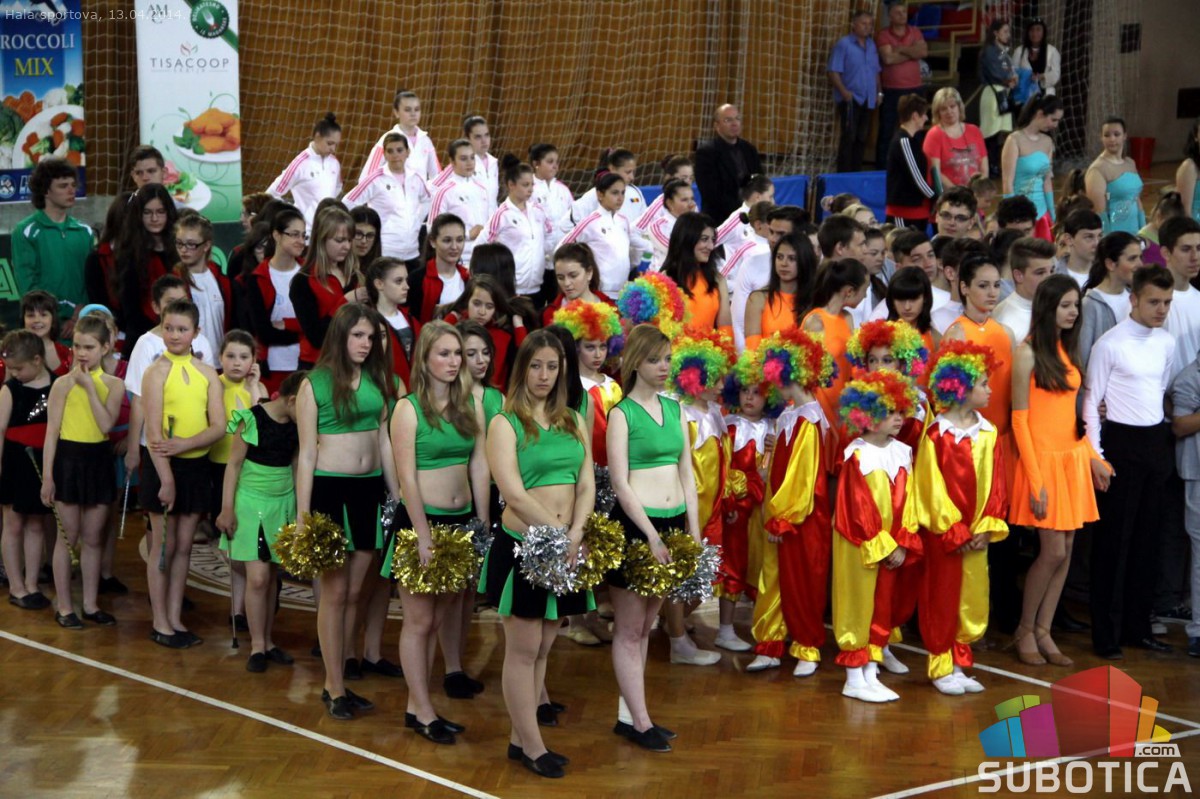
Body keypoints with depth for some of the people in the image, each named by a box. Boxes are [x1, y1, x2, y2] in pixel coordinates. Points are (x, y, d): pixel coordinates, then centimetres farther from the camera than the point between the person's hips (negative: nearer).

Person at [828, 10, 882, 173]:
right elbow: (833, 72, -11)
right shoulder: (843, 44, -7)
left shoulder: (872, 45, 12)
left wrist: (879, 92, 11)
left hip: (868, 100, 6)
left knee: (862, 138, 10)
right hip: (850, 99, -6)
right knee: (848, 137, -9)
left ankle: (856, 172, 18)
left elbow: (876, 72, 21)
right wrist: (843, 91, -21)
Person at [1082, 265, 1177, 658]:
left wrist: (1163, 439, 11)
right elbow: (1090, 403, -9)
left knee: (1147, 537, 11)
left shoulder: (1167, 343, 8)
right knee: (1113, 539, -1)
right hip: (1121, 442, -6)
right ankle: (1106, 634, 6)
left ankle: (1137, 626, 22)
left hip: (1156, 442, 6)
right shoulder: (1110, 344, -10)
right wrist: (1096, 456, -14)